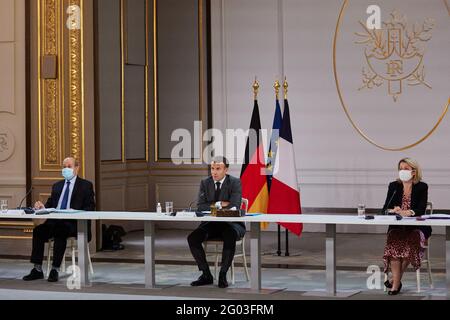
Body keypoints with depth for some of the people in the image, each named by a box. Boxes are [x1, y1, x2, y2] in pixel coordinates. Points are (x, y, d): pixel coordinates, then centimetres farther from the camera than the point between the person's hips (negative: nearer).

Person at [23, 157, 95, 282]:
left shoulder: (86, 185, 8)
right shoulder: (57, 186, 25)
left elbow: (90, 207, -2)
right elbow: (50, 204, 19)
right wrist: (43, 207, -5)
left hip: (73, 223, -5)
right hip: (55, 221, 5)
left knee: (60, 231, -35)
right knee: (38, 230, -22)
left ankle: (55, 270, -31)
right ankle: (37, 270, -20)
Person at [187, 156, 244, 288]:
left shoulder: (235, 183, -5)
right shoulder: (205, 183, 7)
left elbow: (235, 207, -17)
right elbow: (200, 207, -4)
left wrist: (215, 205, -16)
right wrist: (221, 204, -13)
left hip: (231, 224, -4)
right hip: (211, 224, 4)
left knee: (230, 237, -38)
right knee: (192, 238, -22)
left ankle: (223, 274, -20)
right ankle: (206, 274, -7)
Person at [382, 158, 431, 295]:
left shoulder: (422, 187, 3)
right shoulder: (393, 186, 9)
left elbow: (421, 209, -9)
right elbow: (385, 208, 4)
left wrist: (410, 212, -30)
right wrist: (393, 210, -19)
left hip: (416, 227, -1)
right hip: (397, 227, 1)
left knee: (411, 242, -32)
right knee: (394, 242, -31)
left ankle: (395, 279, -20)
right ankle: (396, 283, -31)